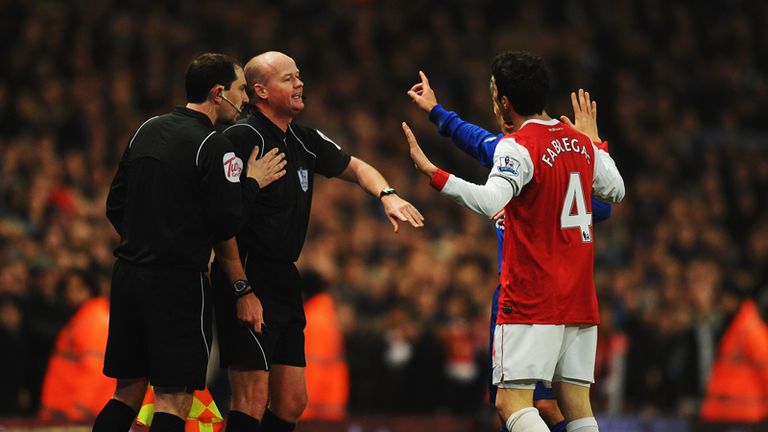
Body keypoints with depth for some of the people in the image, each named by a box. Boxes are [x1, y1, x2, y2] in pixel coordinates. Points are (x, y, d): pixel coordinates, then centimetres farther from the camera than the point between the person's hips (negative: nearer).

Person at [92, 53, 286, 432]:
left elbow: (115, 205, 16)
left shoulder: (147, 130, 11)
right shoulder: (214, 146, -11)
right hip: (177, 282, -7)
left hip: (127, 274, 7)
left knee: (128, 393, 13)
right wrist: (252, 183, 1)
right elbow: (226, 225, -14)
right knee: (174, 400, -4)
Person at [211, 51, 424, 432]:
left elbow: (355, 168, 27)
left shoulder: (305, 140, 11)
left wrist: (387, 196, 5)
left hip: (284, 282, 9)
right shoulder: (243, 138, -14)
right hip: (248, 280, -9)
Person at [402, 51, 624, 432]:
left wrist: (430, 172, -31)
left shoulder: (518, 146, -12)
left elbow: (489, 201, -30)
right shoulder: (581, 143, 10)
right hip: (580, 300, 7)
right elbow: (616, 191, 27)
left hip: (530, 301, -7)